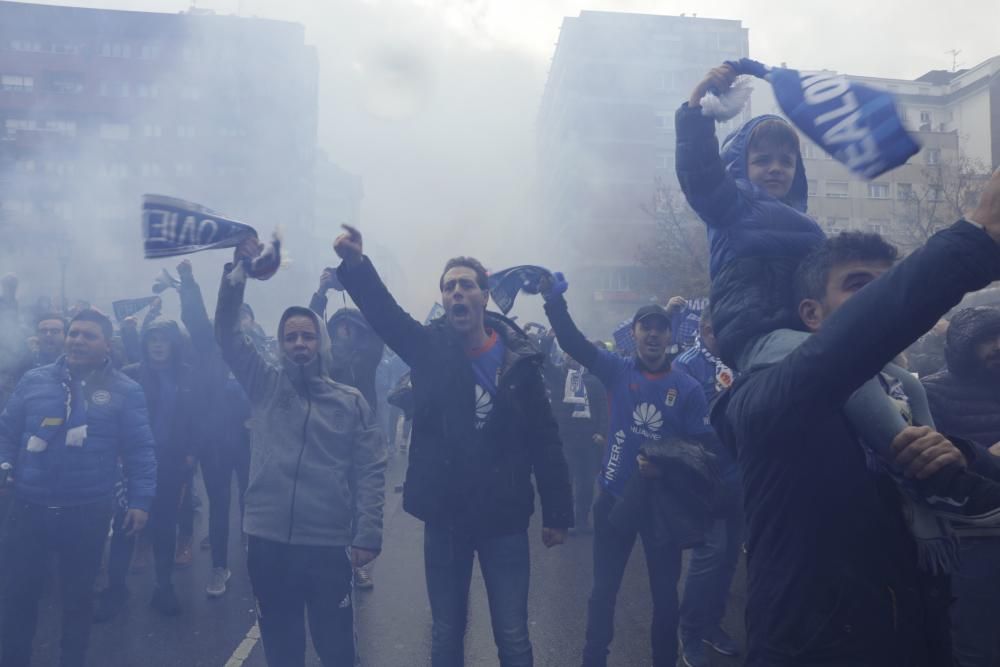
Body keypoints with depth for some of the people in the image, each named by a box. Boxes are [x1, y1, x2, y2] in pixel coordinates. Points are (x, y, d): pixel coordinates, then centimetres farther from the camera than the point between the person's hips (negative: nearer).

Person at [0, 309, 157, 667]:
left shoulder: (124, 391, -4)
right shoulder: (34, 380, 3)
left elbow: (140, 450, -5)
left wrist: (141, 500, -10)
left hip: (88, 512, -2)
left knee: (78, 594, 15)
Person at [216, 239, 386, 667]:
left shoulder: (352, 402, 2)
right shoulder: (265, 386, 6)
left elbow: (370, 472, -1)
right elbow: (227, 332, 0)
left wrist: (367, 535, -9)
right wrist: (237, 269, -12)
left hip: (328, 545, -1)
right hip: (268, 541, 2)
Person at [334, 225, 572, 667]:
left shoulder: (518, 358, -6)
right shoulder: (430, 348, -3)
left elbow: (544, 440, -4)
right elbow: (383, 311, -20)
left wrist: (557, 513, -4)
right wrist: (355, 264, -38)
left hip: (504, 517, -1)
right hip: (444, 517, 1)